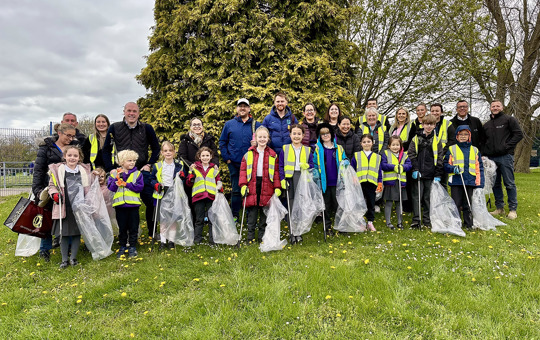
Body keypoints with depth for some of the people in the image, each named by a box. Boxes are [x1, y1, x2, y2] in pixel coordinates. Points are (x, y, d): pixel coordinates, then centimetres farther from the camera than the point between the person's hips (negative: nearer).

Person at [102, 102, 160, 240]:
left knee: (151, 202, -3)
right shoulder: (114, 128, 4)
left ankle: (152, 232, 14)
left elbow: (156, 148, 10)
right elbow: (106, 150, 9)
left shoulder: (147, 128, 3)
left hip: (142, 172, 0)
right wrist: (111, 169, -1)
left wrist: (149, 165, -2)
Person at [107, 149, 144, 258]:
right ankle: (122, 247, 25)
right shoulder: (115, 173, 3)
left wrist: (126, 184, -16)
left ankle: (132, 247, 20)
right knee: (122, 228, 12)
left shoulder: (137, 173, 1)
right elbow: (111, 188, -6)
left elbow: (140, 187, -11)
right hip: (120, 204, 0)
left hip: (133, 204, 0)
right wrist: (117, 178, -18)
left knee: (133, 228, 7)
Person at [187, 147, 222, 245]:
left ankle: (212, 239, 11)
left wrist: (219, 187, -2)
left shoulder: (214, 168, 14)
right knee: (199, 219, 4)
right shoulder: (195, 167, 10)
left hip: (211, 196, 1)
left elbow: (219, 181, 19)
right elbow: (189, 183, 7)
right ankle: (197, 238, 12)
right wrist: (191, 173, -9)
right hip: (198, 196, -1)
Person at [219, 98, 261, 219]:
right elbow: (222, 142, 10)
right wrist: (226, 158, 1)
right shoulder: (229, 124, 10)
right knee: (235, 190, 6)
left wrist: (257, 144, -12)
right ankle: (234, 216, 17)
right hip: (234, 164, 1)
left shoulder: (256, 125, 8)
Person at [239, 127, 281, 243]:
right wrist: (243, 185, -6)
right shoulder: (249, 154, 7)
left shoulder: (272, 155, 8)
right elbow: (243, 170, 5)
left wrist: (277, 187, -2)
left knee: (265, 211, 6)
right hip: (252, 185, 0)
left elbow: (276, 171, 5)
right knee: (252, 211, 2)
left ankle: (262, 236, 18)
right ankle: (250, 236, 13)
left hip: (267, 186, 0)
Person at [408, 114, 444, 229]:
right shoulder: (416, 139, 6)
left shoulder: (437, 140, 9)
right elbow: (411, 155, 2)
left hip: (431, 175, 1)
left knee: (429, 198, 6)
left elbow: (440, 158, 7)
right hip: (418, 174, -1)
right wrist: (415, 169, -9)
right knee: (417, 196, -1)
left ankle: (427, 221, 16)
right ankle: (416, 220, 4)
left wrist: (438, 175, 0)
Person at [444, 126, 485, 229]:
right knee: (456, 204, 1)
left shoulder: (475, 150, 12)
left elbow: (479, 167, 9)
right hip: (456, 181, -2)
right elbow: (446, 164, 6)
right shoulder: (451, 149, 6)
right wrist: (453, 168, -15)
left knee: (468, 205, 9)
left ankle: (469, 224, 19)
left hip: (470, 182, 2)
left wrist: (479, 183, 1)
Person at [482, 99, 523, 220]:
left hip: (505, 156, -5)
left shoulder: (509, 119, 4)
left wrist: (507, 146, -13)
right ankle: (499, 208, 16)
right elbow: (483, 141, 24)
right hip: (491, 158, 5)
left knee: (509, 184, -3)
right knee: (495, 184, 8)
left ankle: (513, 209, 3)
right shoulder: (486, 125, 19)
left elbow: (519, 134, -3)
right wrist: (484, 153, 9)